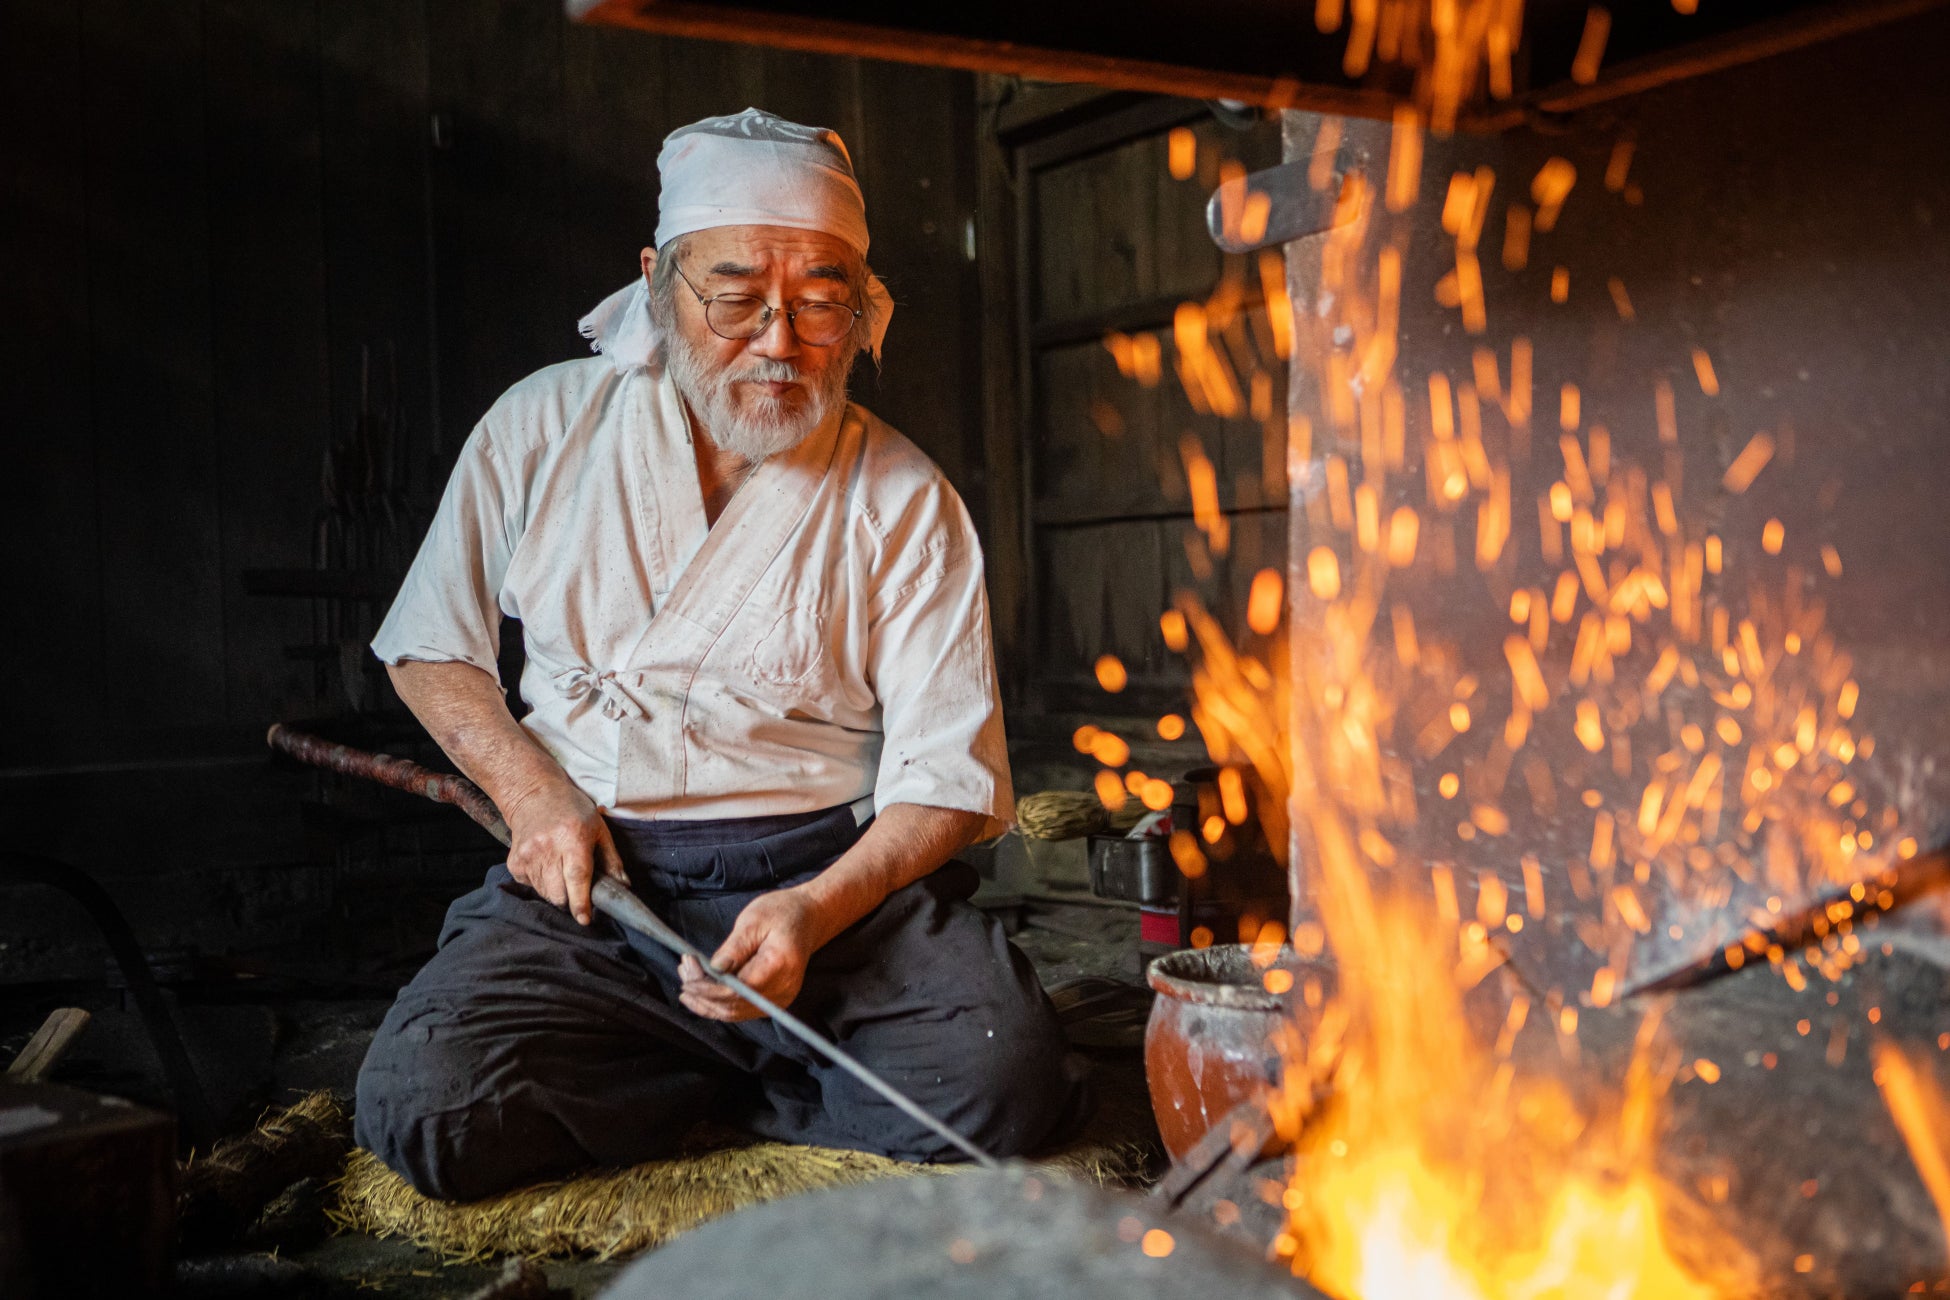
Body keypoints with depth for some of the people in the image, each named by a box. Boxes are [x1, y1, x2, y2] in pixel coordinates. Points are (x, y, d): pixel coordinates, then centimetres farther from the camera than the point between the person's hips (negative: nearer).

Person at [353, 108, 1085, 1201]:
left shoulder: (904, 498, 0)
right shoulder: (548, 427, 5)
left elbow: (948, 777, -4)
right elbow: (431, 644, 15)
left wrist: (818, 909, -22)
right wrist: (532, 791, -3)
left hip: (837, 871, -1)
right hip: (586, 872, 2)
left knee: (1001, 1077, -26)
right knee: (429, 1111, -24)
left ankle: (724, 1078, 2)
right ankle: (768, 1065, 0)